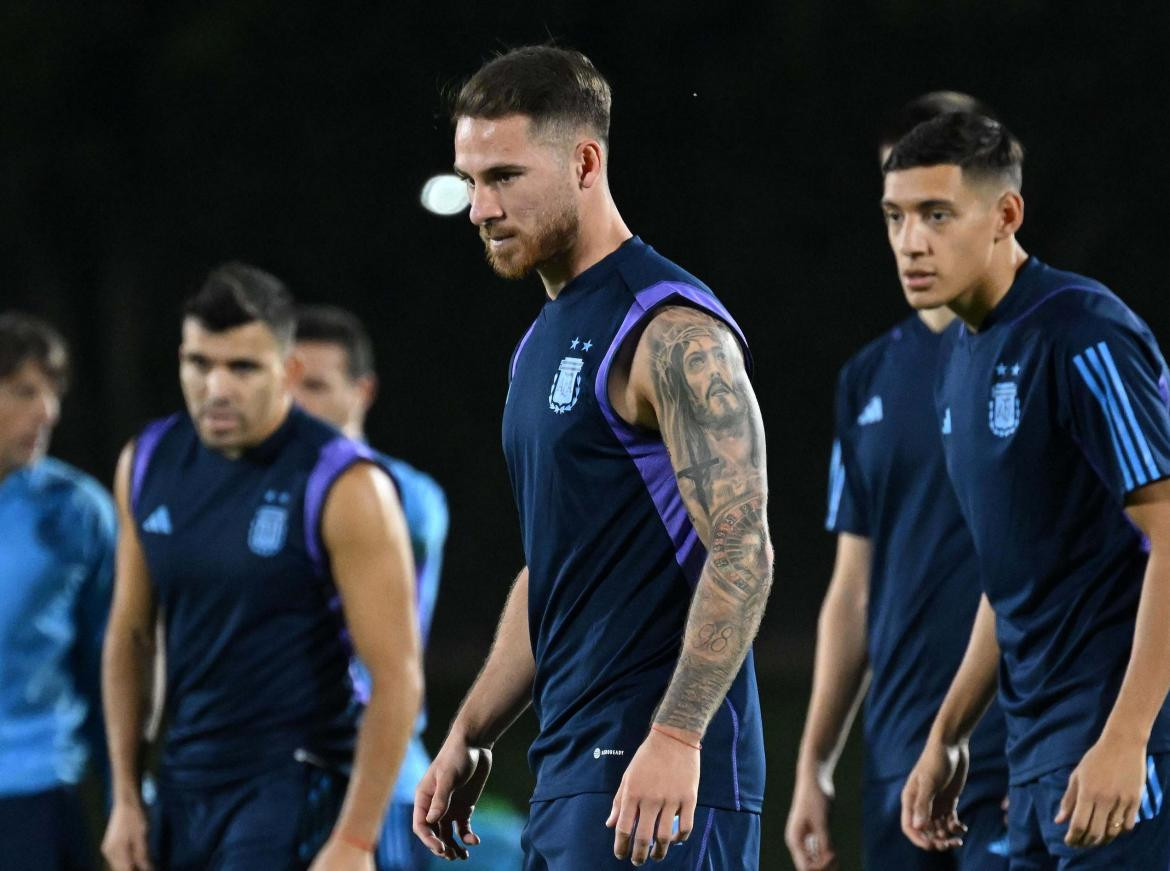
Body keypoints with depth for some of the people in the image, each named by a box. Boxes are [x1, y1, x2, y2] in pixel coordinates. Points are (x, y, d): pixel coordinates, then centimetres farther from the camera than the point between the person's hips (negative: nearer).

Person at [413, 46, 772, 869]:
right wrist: (469, 735, 21)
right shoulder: (547, 340, 18)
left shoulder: (672, 330, -12)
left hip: (659, 777, -10)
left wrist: (676, 739, -28)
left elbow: (742, 554, -19)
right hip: (568, 769, 10)